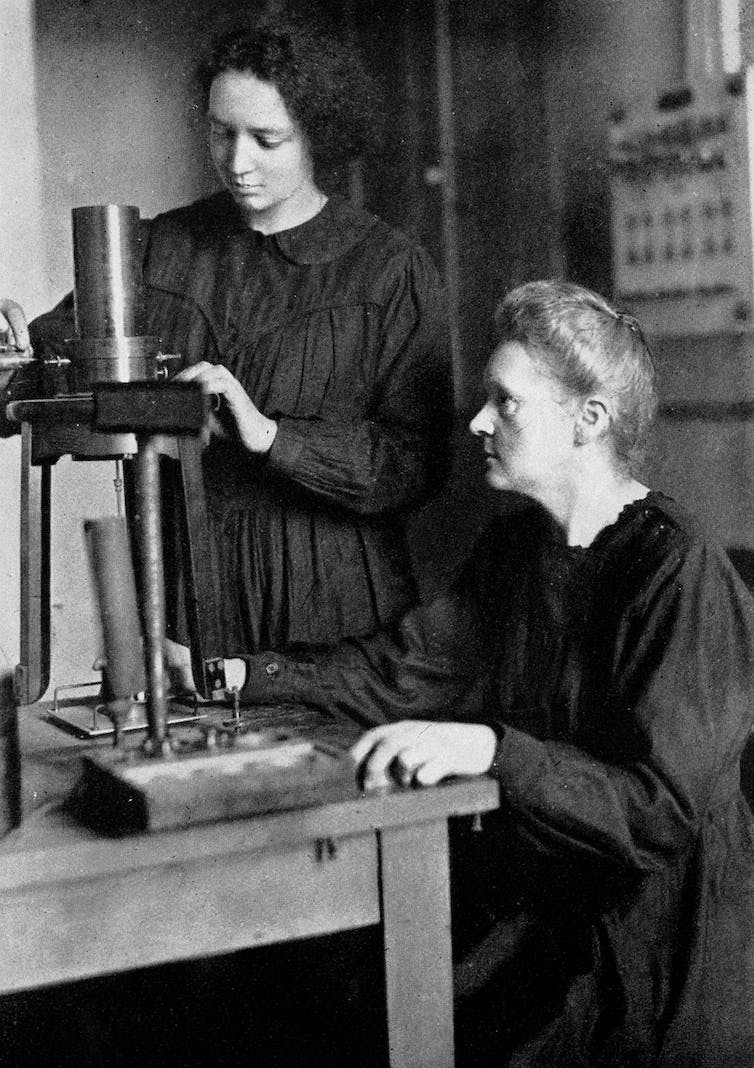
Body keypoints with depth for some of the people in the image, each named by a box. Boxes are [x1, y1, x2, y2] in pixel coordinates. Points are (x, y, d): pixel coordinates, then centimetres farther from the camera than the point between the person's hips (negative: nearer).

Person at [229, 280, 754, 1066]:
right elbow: (399, 671, 9)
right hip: (526, 919, 6)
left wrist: (491, 749, -35)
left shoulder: (680, 575, -18)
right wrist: (233, 676, 1)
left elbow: (665, 811, -24)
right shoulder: (518, 543, 8)